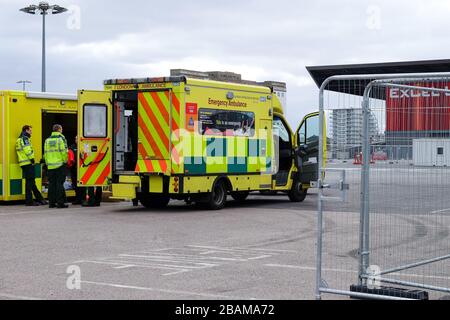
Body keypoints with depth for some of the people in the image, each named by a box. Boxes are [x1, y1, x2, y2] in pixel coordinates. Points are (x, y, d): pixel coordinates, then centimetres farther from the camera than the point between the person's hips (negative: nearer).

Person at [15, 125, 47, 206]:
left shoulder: (20, 139, 23)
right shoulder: (24, 139, -10)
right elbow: (27, 150, -21)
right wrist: (32, 158, -12)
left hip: (24, 163, 11)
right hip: (28, 163, -11)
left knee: (32, 182, 13)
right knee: (30, 182, -8)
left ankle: (40, 199, 19)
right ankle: (29, 201, -6)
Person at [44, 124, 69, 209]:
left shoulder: (47, 140, 11)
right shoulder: (61, 139, -5)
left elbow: (45, 153, 12)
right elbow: (64, 152, -11)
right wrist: (65, 161, 2)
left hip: (50, 165, 5)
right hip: (60, 165, -5)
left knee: (52, 183, 9)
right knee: (60, 183, -4)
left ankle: (52, 202, 10)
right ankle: (60, 202, -6)